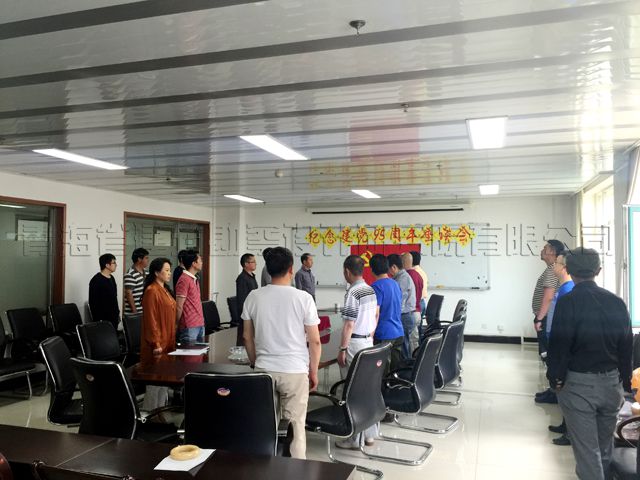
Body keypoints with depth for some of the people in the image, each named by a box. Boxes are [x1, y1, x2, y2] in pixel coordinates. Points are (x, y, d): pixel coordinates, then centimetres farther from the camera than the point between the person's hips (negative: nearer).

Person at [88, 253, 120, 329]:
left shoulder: (111, 278, 11)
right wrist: (98, 320, -17)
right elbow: (93, 302, -15)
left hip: (113, 318, 8)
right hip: (103, 320, -8)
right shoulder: (96, 280, -14)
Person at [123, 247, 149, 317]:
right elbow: (128, 294, -20)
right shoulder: (130, 275, -18)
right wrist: (134, 311, -20)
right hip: (133, 314, -9)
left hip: (144, 311, 9)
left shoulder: (144, 272, 10)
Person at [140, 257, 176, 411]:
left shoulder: (164, 290, 12)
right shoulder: (152, 291, -16)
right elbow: (151, 320, -19)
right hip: (158, 344, -9)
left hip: (167, 342, 9)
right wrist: (156, 343, -20)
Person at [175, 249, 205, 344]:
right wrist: (177, 325, -6)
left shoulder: (195, 280, 15)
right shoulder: (184, 280, -14)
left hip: (200, 325, 8)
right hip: (189, 327, -8)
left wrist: (201, 322, 14)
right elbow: (179, 306, -13)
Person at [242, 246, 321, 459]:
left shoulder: (254, 297, -2)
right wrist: (313, 372, 5)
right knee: (295, 424, 8)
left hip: (264, 369, 3)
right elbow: (314, 341, -7)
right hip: (295, 370, -2)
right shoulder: (303, 298, -10)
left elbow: (247, 337, 7)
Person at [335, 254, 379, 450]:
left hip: (354, 344, -8)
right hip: (368, 342, 8)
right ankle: (370, 434, 21)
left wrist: (342, 349, -13)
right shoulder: (372, 291, 8)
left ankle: (355, 439, 7)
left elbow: (349, 325, -19)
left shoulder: (352, 293, -17)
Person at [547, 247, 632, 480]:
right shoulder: (616, 302, -1)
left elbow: (558, 344, -15)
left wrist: (555, 378, -2)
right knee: (605, 447, 22)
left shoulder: (567, 302, -15)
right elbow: (627, 346, 5)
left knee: (587, 449, 4)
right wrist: (625, 380, 15)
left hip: (578, 384, -5)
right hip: (612, 382, 5)